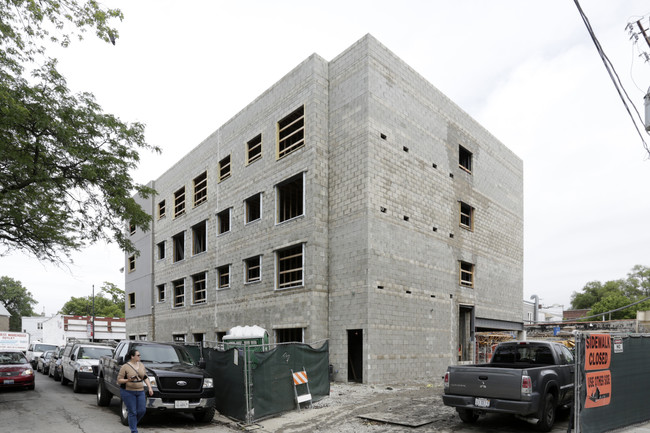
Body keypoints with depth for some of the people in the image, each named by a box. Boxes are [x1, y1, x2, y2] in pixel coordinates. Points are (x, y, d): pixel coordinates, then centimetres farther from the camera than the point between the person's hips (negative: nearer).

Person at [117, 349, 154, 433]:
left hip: (140, 391, 5)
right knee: (133, 412, -3)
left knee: (142, 410, 2)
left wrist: (150, 388, 5)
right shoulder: (125, 367, -7)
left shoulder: (141, 365, 9)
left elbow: (145, 378, 14)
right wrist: (128, 380, -24)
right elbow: (119, 380, -7)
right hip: (128, 392, -5)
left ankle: (133, 423, 28)